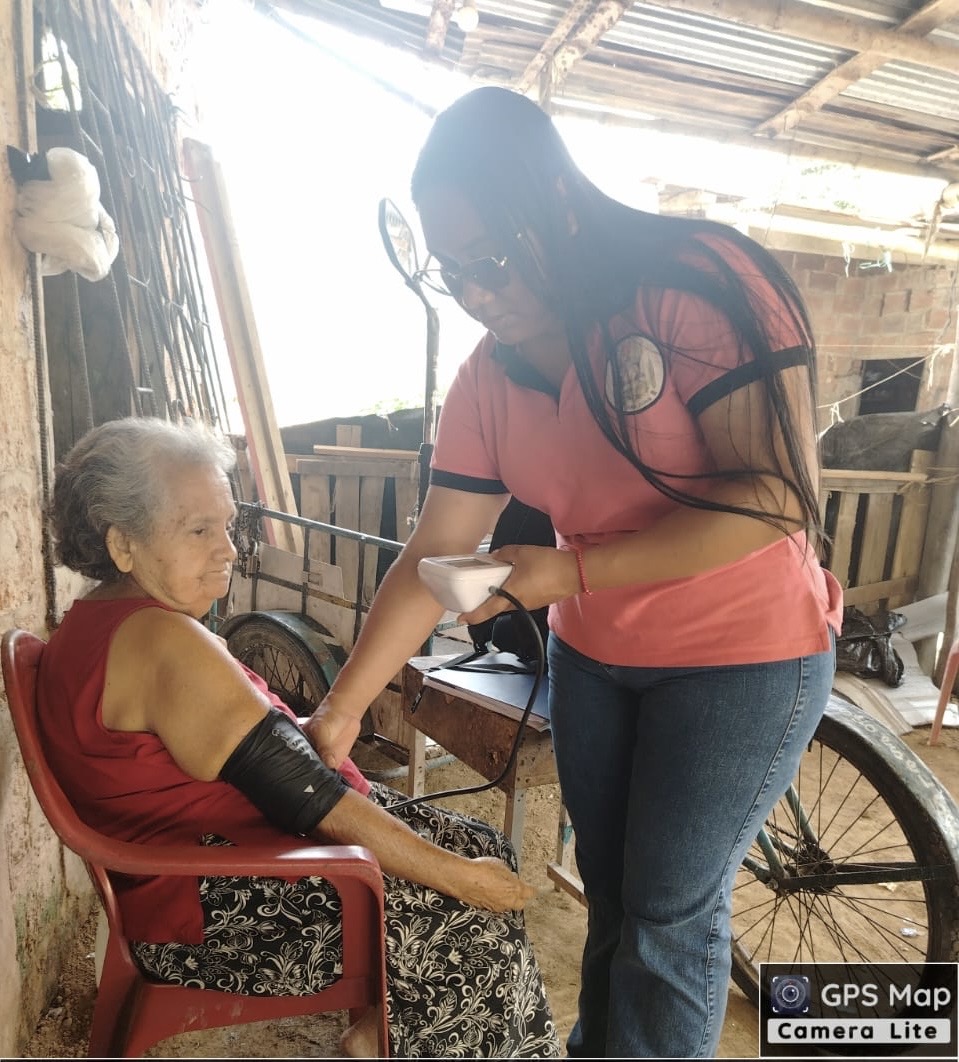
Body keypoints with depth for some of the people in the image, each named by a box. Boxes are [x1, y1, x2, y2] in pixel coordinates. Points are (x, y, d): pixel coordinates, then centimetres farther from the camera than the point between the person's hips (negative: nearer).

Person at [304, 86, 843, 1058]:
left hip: (744, 656, -5)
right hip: (592, 656, 5)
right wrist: (341, 708, -6)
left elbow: (777, 495, -24)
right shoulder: (487, 378, -4)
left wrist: (573, 570, -27)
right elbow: (433, 556, -4)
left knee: (671, 911, 6)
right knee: (609, 889, 20)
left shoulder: (699, 285, -20)